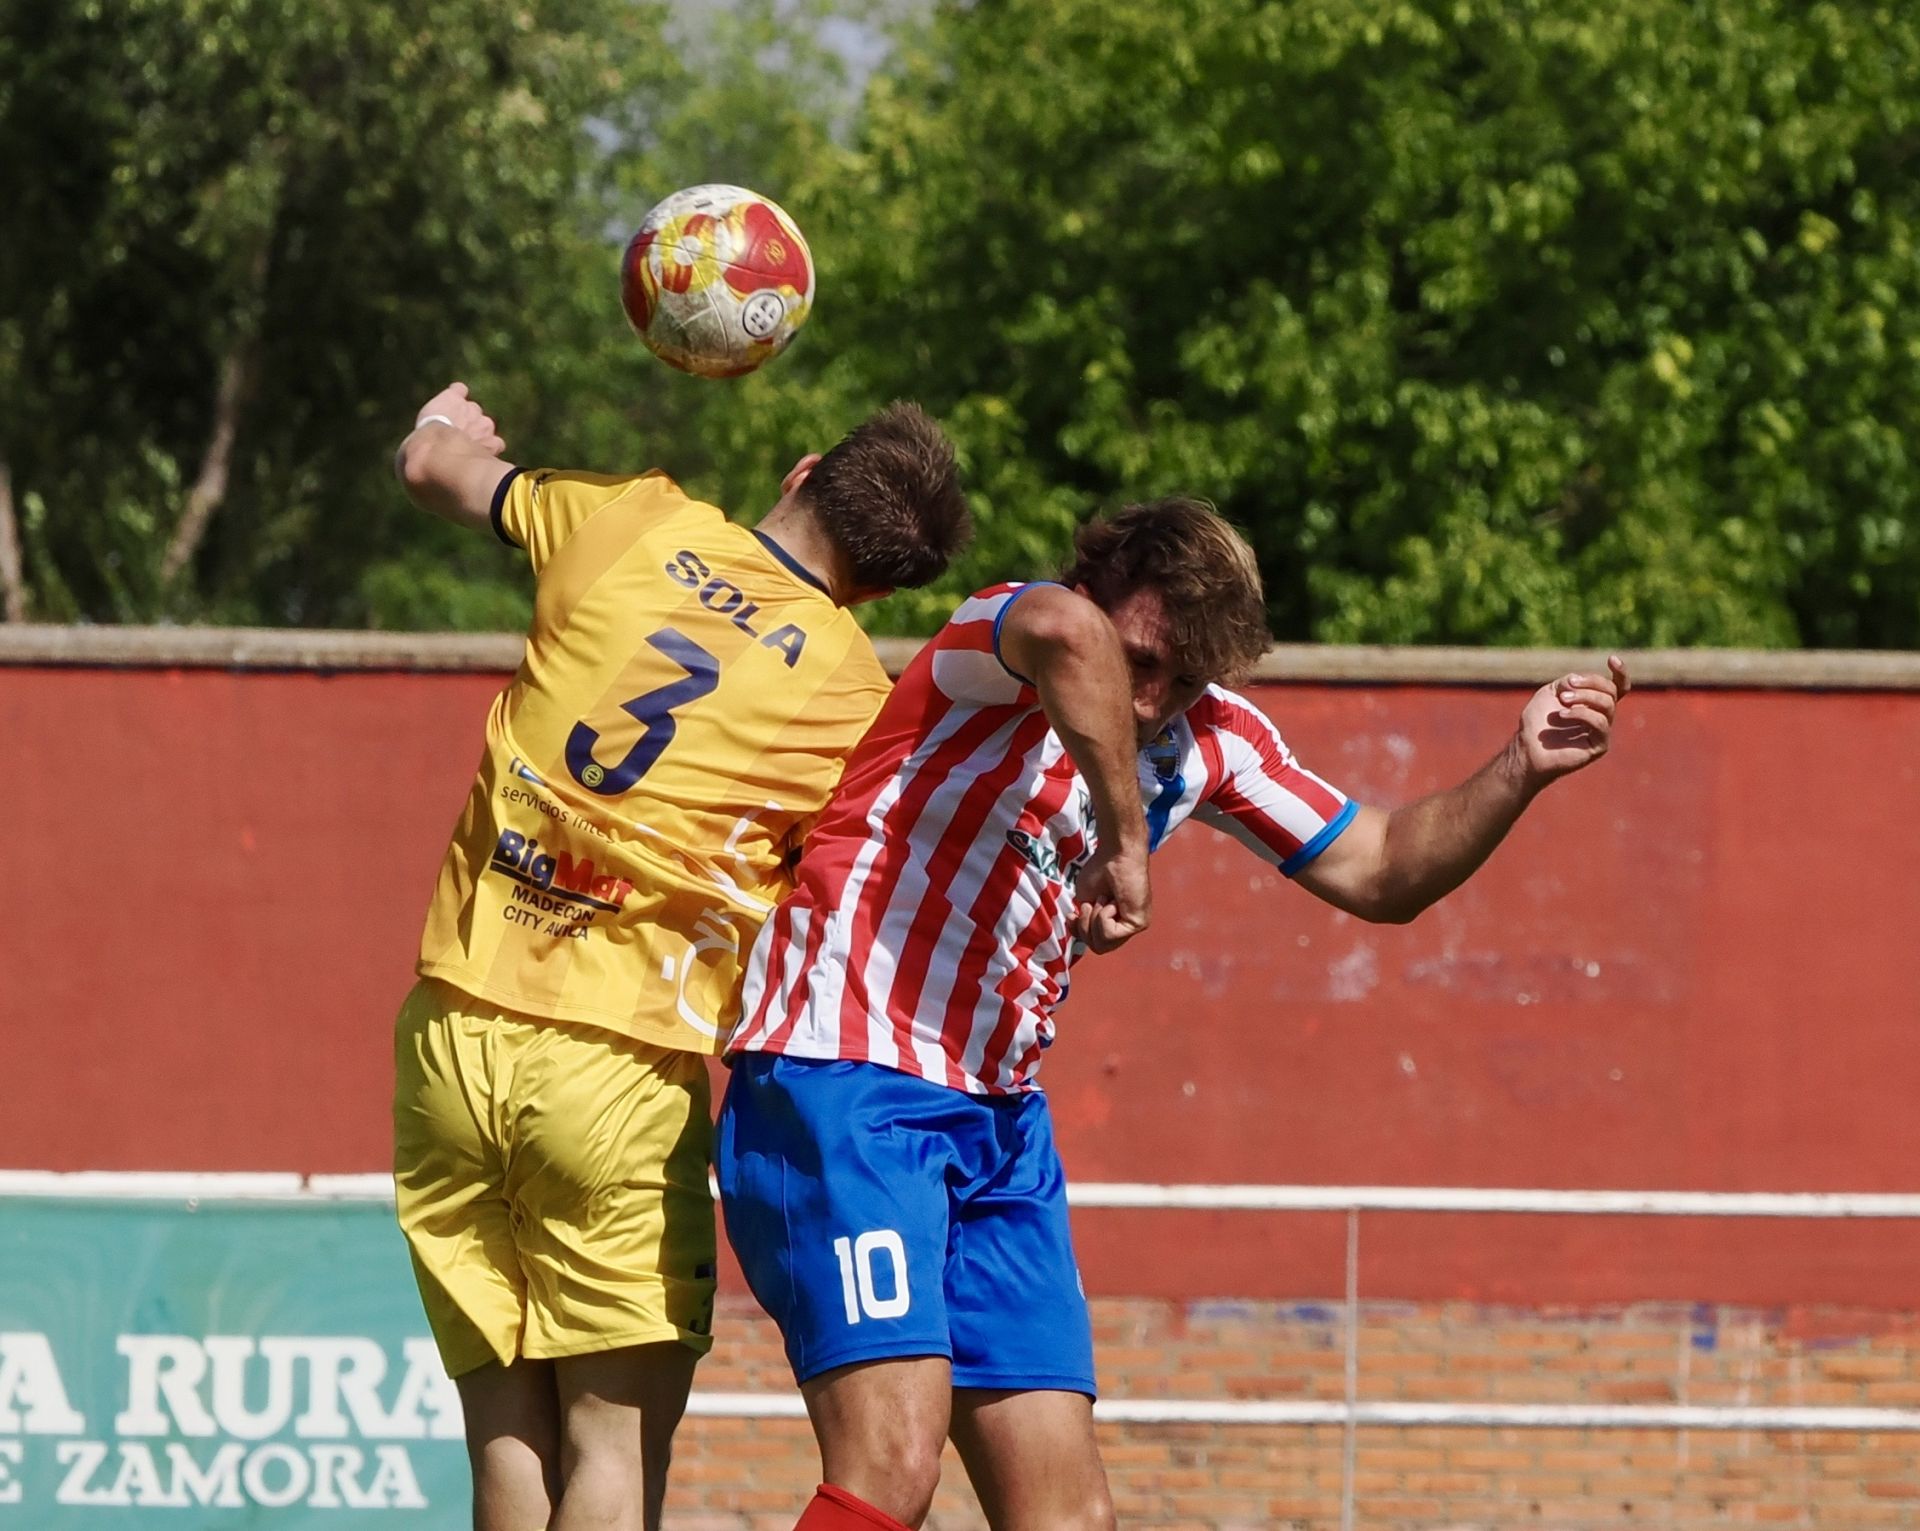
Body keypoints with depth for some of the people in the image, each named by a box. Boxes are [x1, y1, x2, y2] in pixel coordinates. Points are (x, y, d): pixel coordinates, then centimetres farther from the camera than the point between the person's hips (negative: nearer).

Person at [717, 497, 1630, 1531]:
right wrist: (1123, 843, -39)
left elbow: (1381, 871, 17)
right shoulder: (989, 643, -14)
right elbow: (1065, 634, -40)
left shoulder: (1214, 738, 8)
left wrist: (1521, 770, 3)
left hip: (999, 1119, 8)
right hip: (843, 1082, -8)